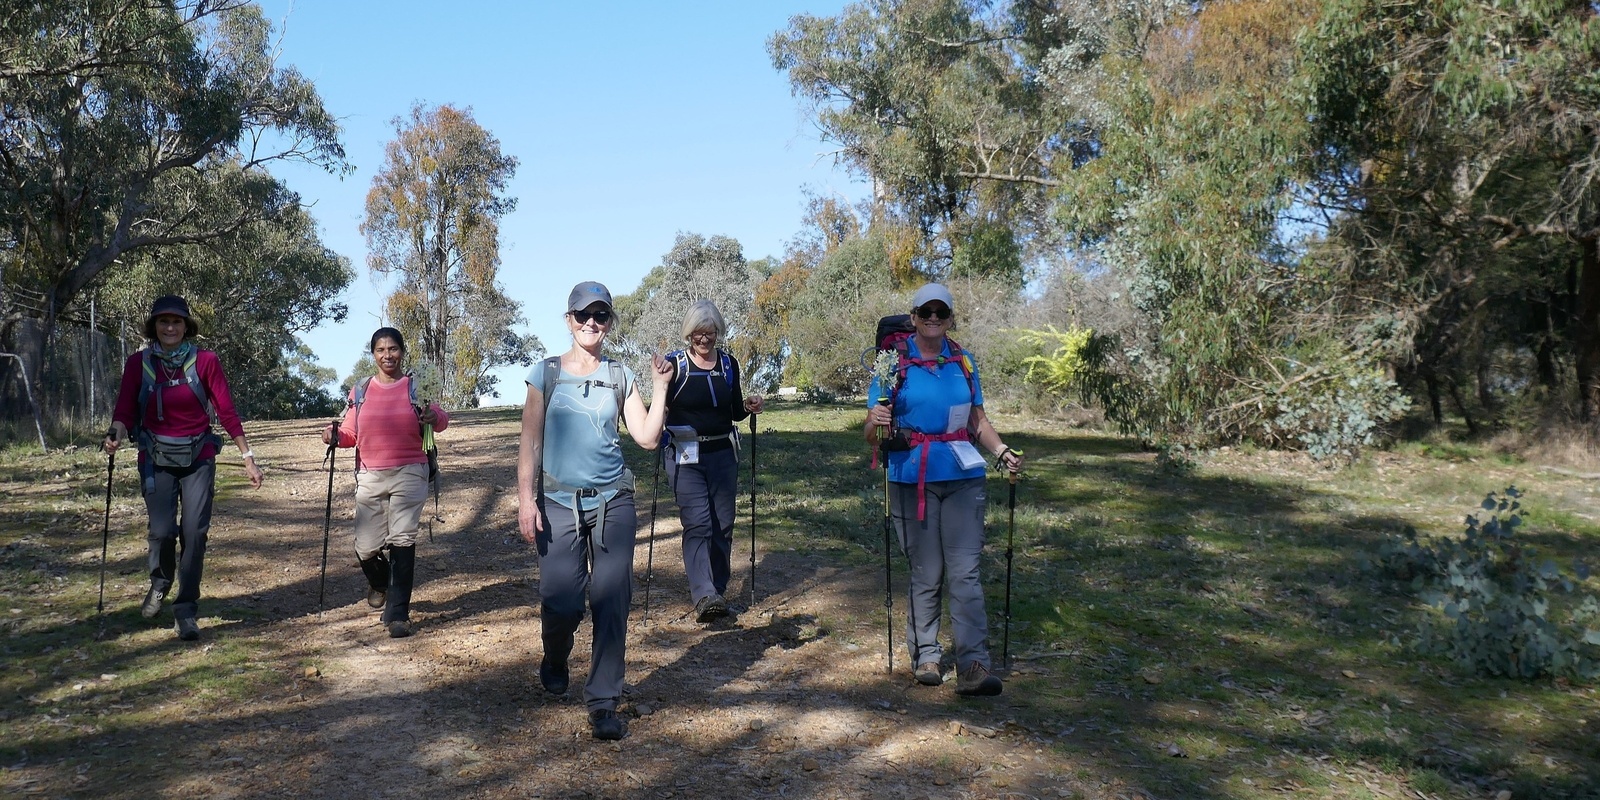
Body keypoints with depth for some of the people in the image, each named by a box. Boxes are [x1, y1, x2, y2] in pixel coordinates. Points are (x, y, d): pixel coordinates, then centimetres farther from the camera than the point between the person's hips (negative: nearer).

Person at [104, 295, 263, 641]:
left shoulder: (205, 361, -3)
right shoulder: (138, 363, 1)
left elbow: (227, 412, -2)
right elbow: (125, 410, -3)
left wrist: (247, 457, -4)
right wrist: (117, 433, -26)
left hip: (198, 459, -1)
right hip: (156, 460, 1)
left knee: (194, 532, -7)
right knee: (162, 530, -9)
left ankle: (186, 611, 7)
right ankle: (160, 583, 26)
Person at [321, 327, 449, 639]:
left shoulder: (417, 387, 2)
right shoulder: (360, 391, 9)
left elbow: (441, 420, -7)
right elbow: (350, 433, 11)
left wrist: (435, 417, -29)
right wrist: (335, 436, -10)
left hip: (409, 474, -2)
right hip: (370, 477, 2)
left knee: (402, 541, -8)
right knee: (366, 548, 4)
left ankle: (397, 614, -2)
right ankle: (380, 582, 40)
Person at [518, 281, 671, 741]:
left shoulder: (620, 377, 8)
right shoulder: (547, 373, 4)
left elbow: (648, 438, 2)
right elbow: (530, 443, 1)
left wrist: (660, 386, -4)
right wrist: (526, 499, -7)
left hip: (613, 501, 1)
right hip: (559, 502, -1)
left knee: (612, 601, -5)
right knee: (562, 603, -4)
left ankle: (603, 704, 5)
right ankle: (554, 661, 31)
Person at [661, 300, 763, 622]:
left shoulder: (728, 364, 8)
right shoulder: (674, 363, -4)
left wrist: (748, 406, -4)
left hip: (723, 453, 4)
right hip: (685, 456, -4)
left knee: (723, 524, 5)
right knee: (697, 523, -16)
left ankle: (717, 591, 18)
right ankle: (703, 596, -23)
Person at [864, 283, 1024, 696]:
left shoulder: (963, 362, 10)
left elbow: (978, 420, 17)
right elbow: (872, 434, -3)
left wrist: (1002, 451, -1)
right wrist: (876, 424, -26)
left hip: (963, 477, 2)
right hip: (913, 479, -2)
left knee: (965, 571, -4)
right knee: (926, 573, 5)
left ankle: (973, 665, -6)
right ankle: (925, 655, 20)